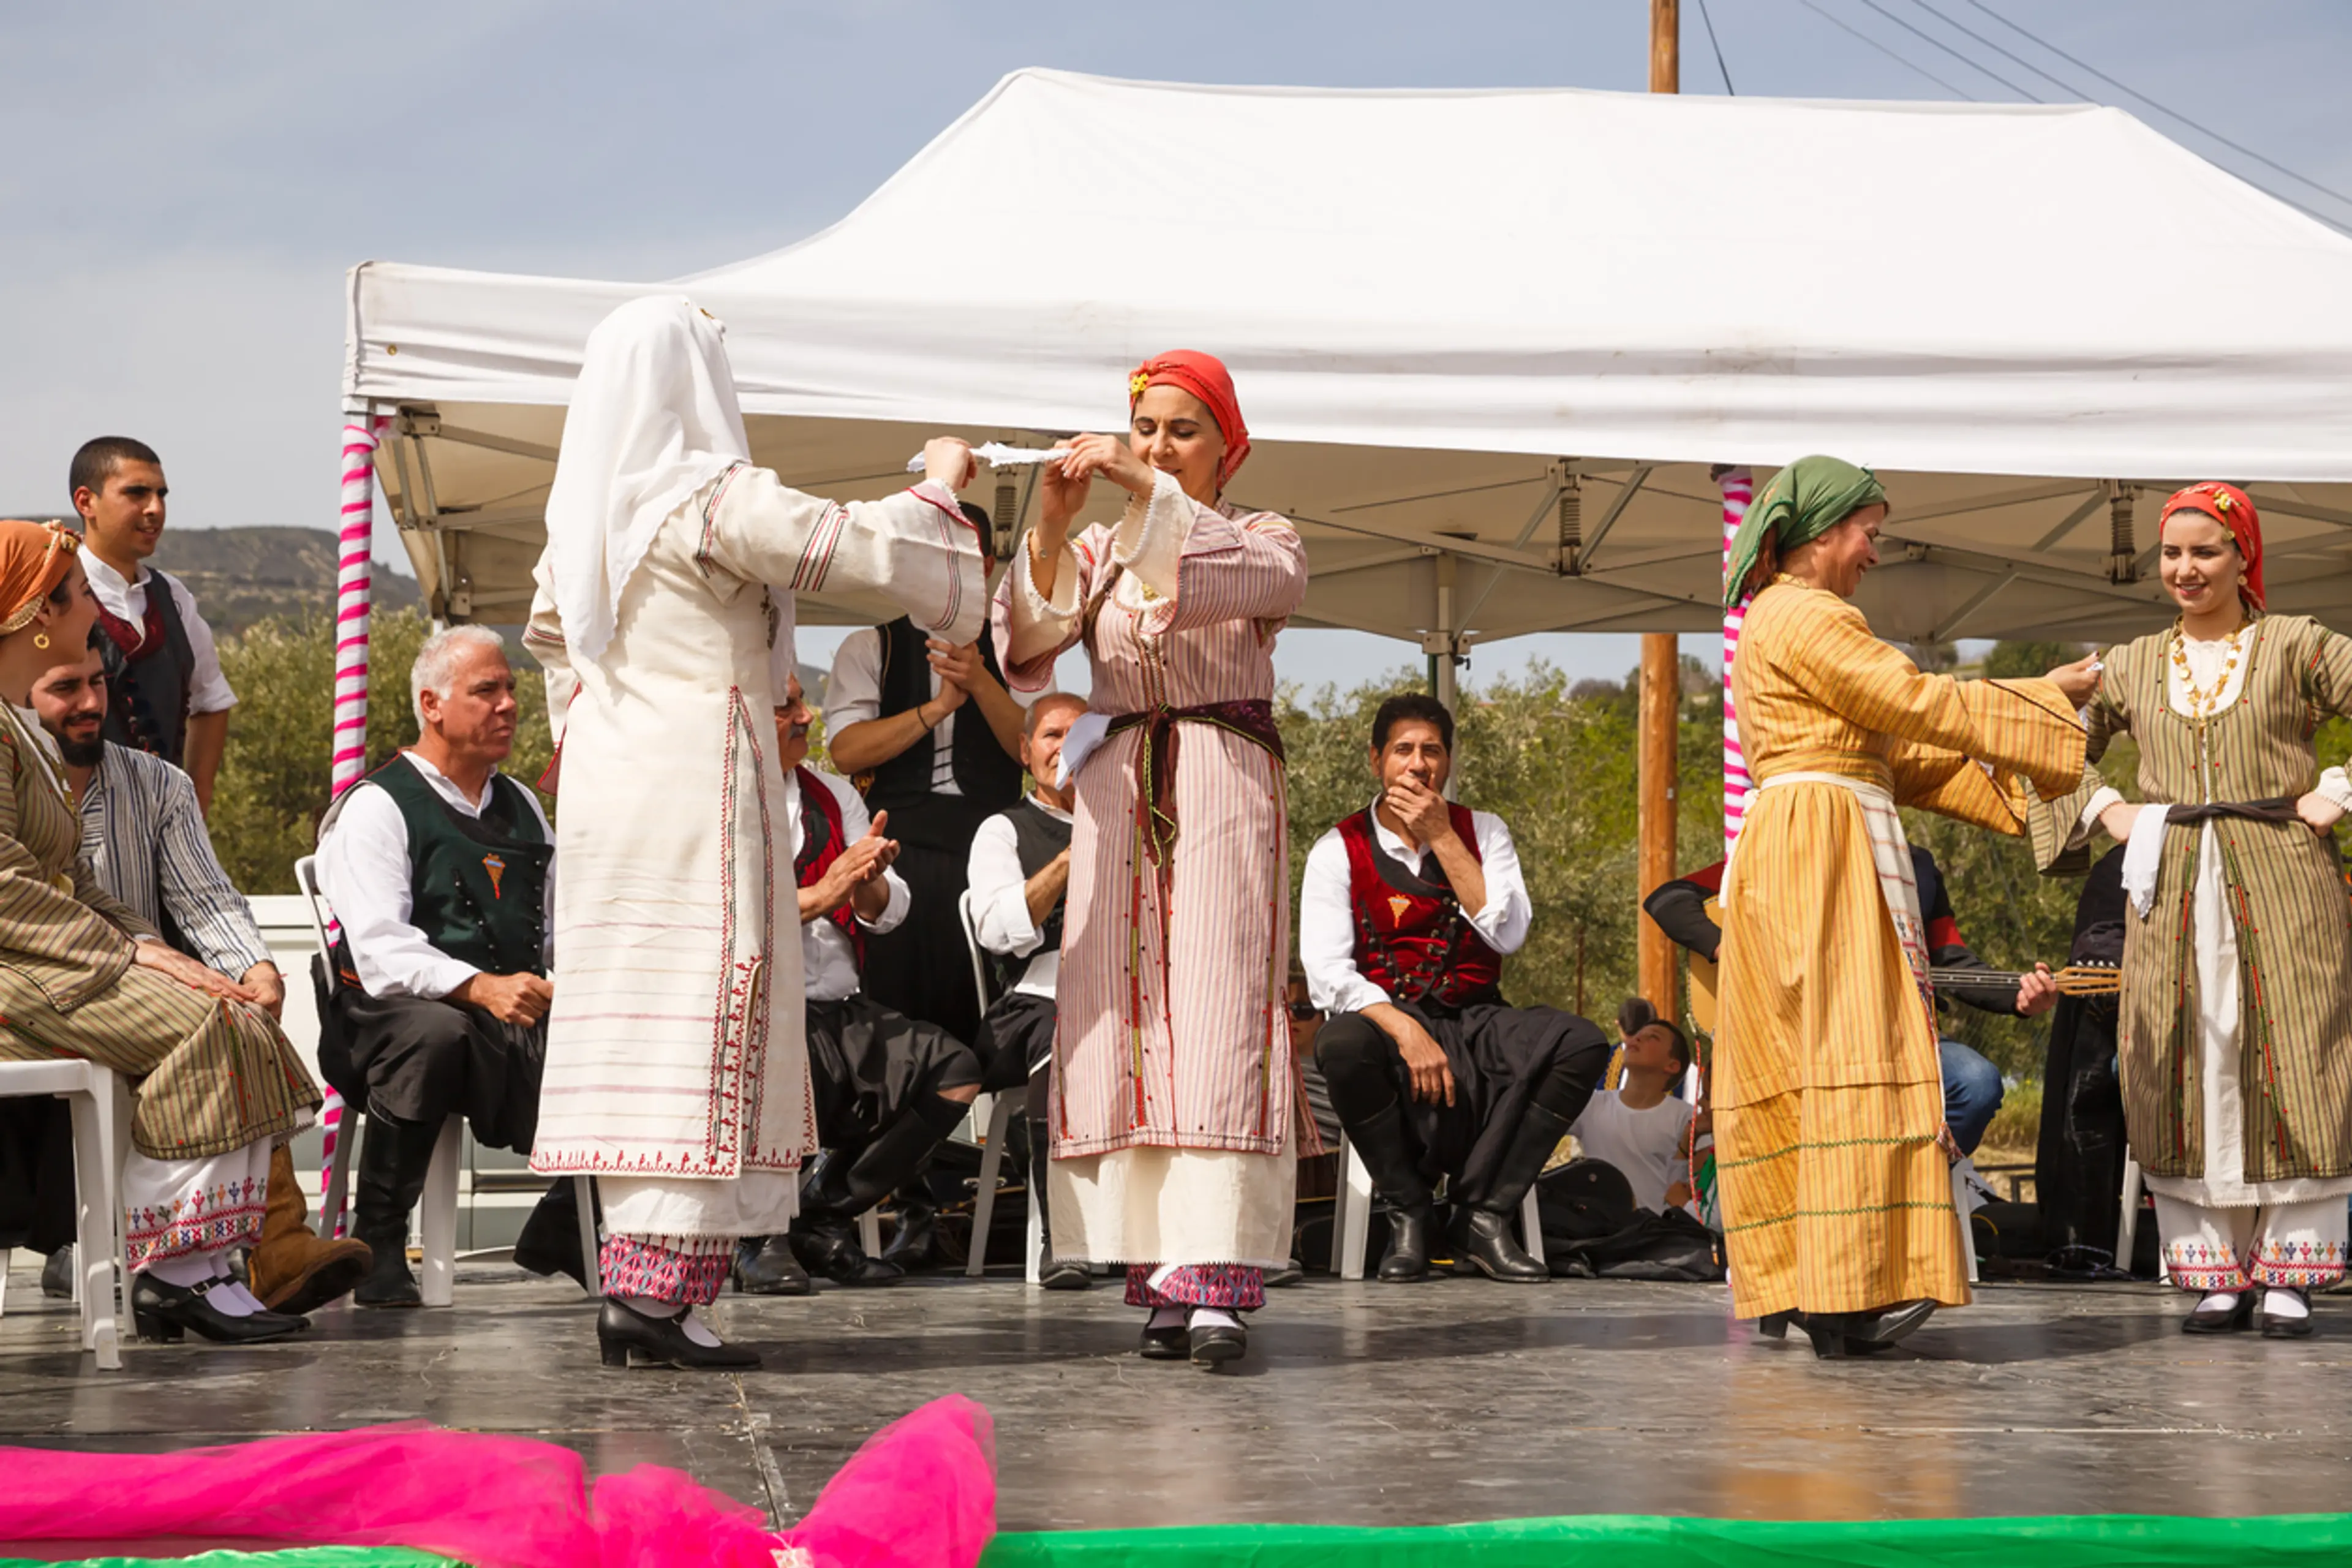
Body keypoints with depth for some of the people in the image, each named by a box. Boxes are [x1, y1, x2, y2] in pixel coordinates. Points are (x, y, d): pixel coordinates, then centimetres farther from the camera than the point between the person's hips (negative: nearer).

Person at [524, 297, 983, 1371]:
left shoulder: (582, 510, 12)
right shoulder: (715, 499, -12)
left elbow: (550, 632, 27)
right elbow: (858, 547, -11)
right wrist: (939, 487, 5)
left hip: (606, 789, 8)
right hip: (702, 786, -8)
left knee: (629, 1021, 8)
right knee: (705, 1022, -8)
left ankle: (626, 1282, 6)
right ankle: (661, 1288, -14)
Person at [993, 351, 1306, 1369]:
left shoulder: (1264, 538, 11)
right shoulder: (1098, 552, 16)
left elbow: (1252, 576, -14)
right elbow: (1025, 647, -2)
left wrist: (1152, 493, -23)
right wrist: (1049, 529, -17)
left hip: (1225, 789, -3)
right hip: (1118, 795, 3)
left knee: (1217, 1027, -14)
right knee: (1124, 1030, -5)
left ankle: (1219, 1284, -21)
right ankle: (1162, 1279, -5)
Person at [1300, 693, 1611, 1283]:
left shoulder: (1483, 833, 8)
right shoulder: (1339, 850, -1)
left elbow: (1507, 935, -9)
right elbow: (1326, 973, -12)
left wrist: (1442, 838, -12)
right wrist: (1406, 1031, -27)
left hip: (1475, 1024, 3)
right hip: (1384, 1018, -3)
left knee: (1581, 1044, -24)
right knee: (1343, 1046, -38)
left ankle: (1482, 1217, -17)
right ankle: (1409, 1213, -14)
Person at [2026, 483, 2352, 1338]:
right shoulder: (2132, 666, 13)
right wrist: (2106, 811, 8)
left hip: (2281, 886, -3)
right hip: (2170, 891, 3)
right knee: (2188, 1078, 0)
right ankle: (2218, 1276, 5)